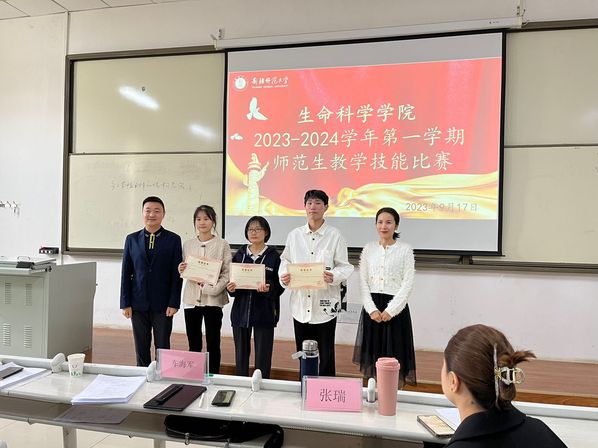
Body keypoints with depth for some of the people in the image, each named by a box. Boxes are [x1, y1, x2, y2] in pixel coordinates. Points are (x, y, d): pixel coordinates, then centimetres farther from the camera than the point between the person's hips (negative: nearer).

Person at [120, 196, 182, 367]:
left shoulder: (173, 240, -1)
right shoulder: (132, 239, 6)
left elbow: (176, 274, -3)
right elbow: (126, 273, 6)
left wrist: (173, 303, -8)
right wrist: (125, 303, 2)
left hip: (163, 305, -2)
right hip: (138, 304, 2)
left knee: (163, 348, 6)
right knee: (141, 349, 11)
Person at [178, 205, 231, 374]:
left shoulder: (222, 245, -4)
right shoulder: (188, 244, 7)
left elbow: (227, 272, -7)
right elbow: (184, 271, 15)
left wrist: (212, 288, -18)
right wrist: (181, 270, -8)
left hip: (213, 299, -3)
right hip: (191, 298, 3)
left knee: (213, 343, 7)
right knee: (193, 343, 12)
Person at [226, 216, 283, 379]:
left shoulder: (273, 256, -2)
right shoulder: (239, 254, 8)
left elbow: (280, 285, -3)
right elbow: (231, 280, 12)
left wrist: (269, 288, -22)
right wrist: (231, 288, -9)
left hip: (264, 312, -3)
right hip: (241, 311, 3)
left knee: (262, 356, 2)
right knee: (241, 353, 12)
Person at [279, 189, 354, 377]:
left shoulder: (335, 235, -2)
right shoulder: (294, 235, 7)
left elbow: (345, 266, -3)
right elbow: (285, 261, 11)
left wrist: (333, 277, -23)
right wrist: (284, 276, -9)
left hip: (325, 304, -3)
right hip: (300, 303, 3)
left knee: (326, 356, 7)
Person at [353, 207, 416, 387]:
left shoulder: (405, 249, -2)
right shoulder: (369, 248, 6)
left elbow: (407, 284, -6)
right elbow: (363, 282, 3)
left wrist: (390, 311, -13)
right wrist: (372, 309, -8)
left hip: (395, 308, -3)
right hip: (372, 308, 3)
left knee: (393, 353, 2)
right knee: (373, 352, 8)